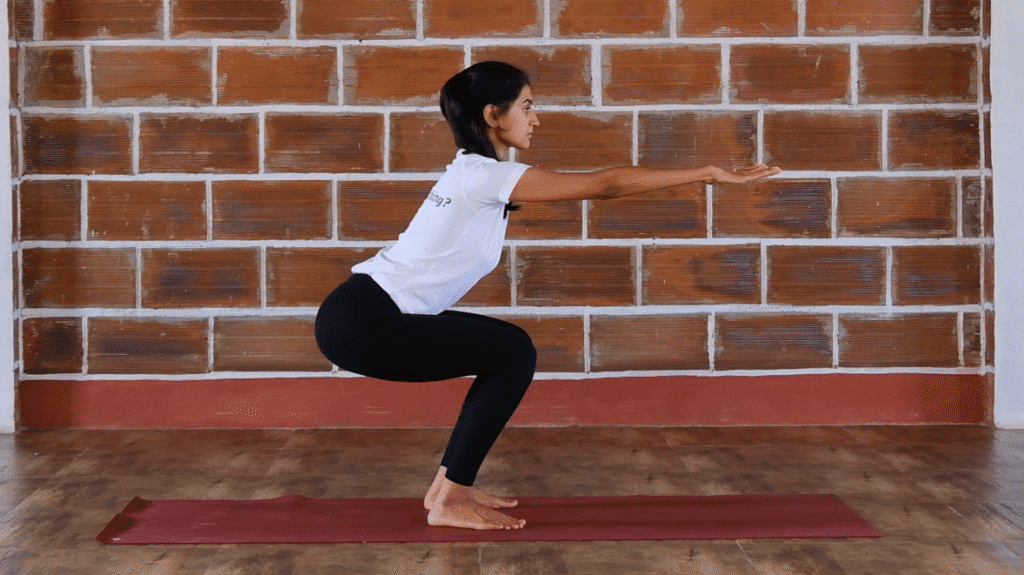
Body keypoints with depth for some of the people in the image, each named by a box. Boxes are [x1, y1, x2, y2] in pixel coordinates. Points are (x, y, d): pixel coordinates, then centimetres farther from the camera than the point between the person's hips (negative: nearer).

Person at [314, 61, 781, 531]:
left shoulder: (476, 172, 14)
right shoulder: (486, 174, -15)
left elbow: (594, 187, 20)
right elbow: (606, 185, -14)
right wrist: (709, 173, -8)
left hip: (371, 313, 10)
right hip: (360, 323, -10)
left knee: (507, 351, 11)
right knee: (511, 354, -10)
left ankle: (451, 485, 16)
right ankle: (449, 503, -3)